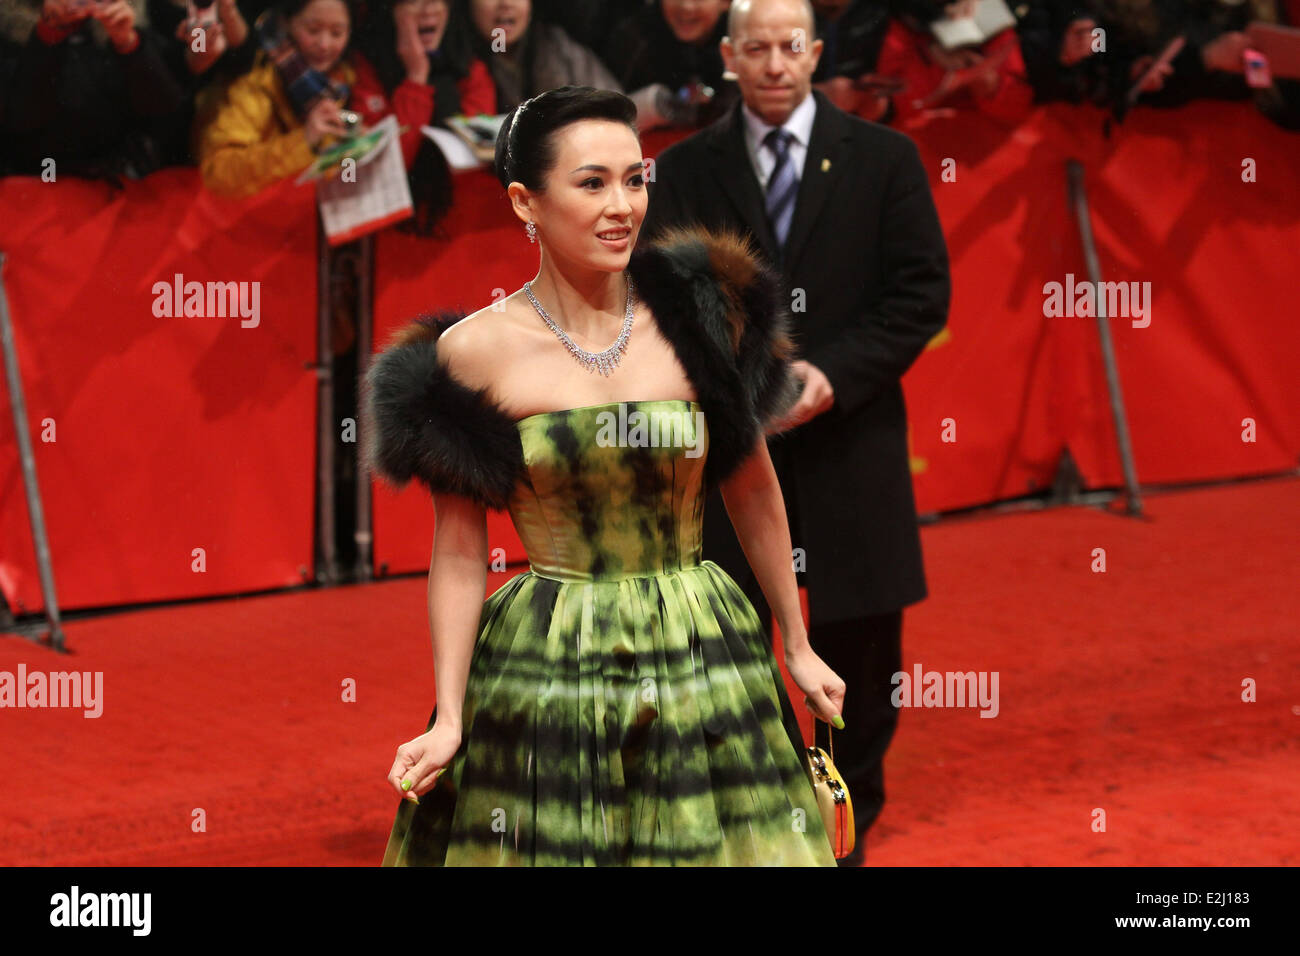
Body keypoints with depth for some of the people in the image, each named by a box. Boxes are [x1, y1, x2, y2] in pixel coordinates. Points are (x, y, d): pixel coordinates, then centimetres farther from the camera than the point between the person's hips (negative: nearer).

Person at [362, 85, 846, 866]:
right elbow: (460, 551, -1)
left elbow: (754, 490, 10)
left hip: (703, 662, 2)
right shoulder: (476, 351, -6)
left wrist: (798, 647, 15)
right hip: (545, 676, -2)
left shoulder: (697, 319, -1)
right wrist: (448, 718, -4)